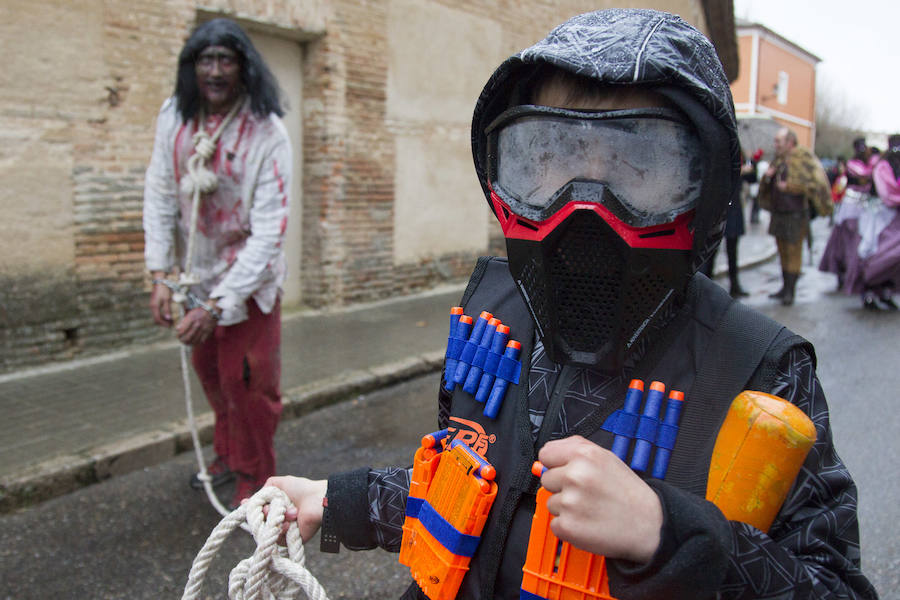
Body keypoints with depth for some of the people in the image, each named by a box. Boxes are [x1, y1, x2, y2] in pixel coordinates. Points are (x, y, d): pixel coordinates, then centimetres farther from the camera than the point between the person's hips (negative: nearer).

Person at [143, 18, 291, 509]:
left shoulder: (267, 135, -23)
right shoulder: (174, 117, -9)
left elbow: (269, 232, -25)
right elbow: (160, 195, -5)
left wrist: (216, 307, -28)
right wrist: (159, 276, -12)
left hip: (249, 277, -5)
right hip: (198, 272, 5)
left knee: (247, 381, 1)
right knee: (208, 369, 21)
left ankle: (254, 477, 24)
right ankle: (228, 454, 44)